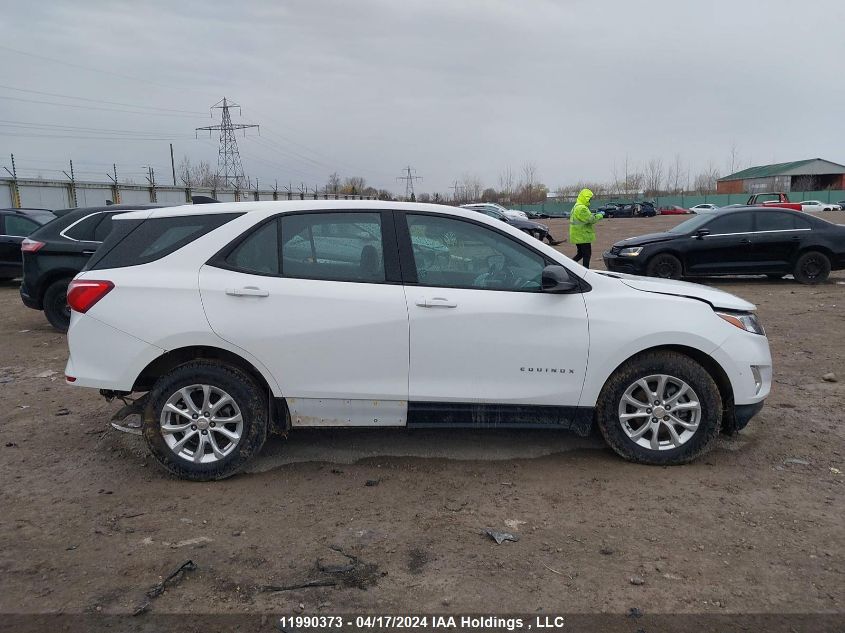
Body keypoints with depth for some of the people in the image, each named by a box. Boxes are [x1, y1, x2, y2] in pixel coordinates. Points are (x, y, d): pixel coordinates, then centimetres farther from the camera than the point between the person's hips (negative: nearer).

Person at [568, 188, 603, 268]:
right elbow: (591, 219, -21)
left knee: (580, 253, 18)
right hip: (583, 236, -10)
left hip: (578, 236, 10)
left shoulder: (576, 206, 15)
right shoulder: (582, 208, -20)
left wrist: (592, 215, 8)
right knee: (587, 254, -2)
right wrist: (600, 215, -7)